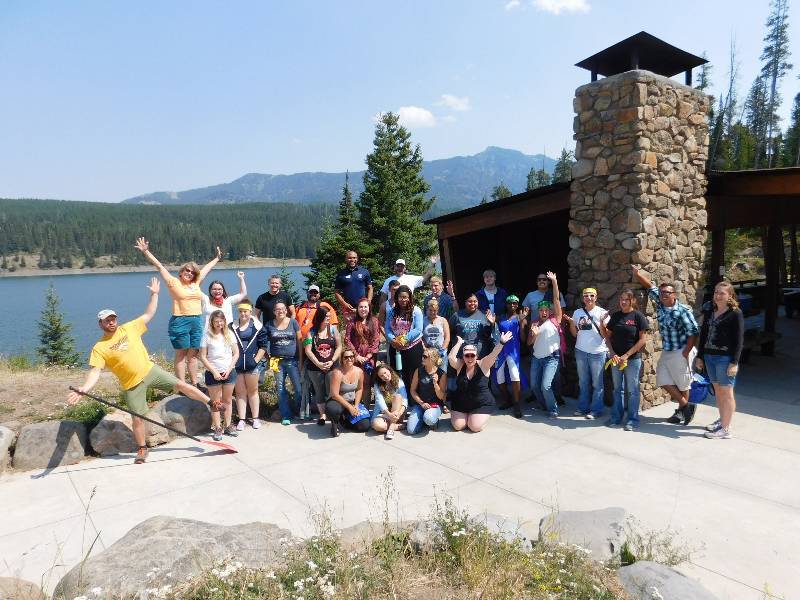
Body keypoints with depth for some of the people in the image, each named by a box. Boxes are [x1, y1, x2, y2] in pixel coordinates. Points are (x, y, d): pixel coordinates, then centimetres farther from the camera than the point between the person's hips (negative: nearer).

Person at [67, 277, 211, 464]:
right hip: (132, 385, -1)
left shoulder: (130, 328, -1)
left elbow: (149, 314, 5)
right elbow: (95, 372, -15)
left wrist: (154, 294, 1)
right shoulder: (99, 348, -8)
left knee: (182, 385, -4)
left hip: (150, 371, 2)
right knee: (137, 419, 3)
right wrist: (83, 389, -31)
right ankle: (142, 449, 26)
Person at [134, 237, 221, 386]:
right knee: (181, 355, 1)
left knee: (193, 354, 9)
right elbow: (159, 266, -3)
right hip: (180, 322, -5)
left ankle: (194, 384, 14)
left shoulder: (196, 283, 12)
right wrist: (146, 252, -8)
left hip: (197, 322, 5)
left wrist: (217, 258, 38)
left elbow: (206, 268, 25)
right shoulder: (173, 282, 0)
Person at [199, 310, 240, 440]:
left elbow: (236, 353, 4)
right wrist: (214, 372, -12)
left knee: (227, 400, 11)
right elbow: (203, 357, -6)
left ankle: (228, 426, 20)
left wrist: (229, 369, -7)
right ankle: (217, 428, 12)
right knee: (215, 402, 5)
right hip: (213, 373, -2)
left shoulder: (229, 334, 3)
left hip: (229, 372, 3)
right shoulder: (207, 336, -5)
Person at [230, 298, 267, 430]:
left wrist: (256, 359, -7)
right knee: (240, 393, 7)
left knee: (253, 391, 10)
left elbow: (263, 345, 1)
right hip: (236, 365, 1)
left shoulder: (257, 327, 0)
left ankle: (255, 418, 18)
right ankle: (241, 420, 13)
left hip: (251, 364, -1)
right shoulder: (232, 327, 2)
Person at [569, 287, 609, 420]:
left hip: (597, 352, -4)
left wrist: (601, 322, -21)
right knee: (583, 382, 12)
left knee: (597, 383, 2)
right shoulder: (577, 312, 6)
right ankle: (583, 408, 21)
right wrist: (571, 322, -5)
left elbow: (604, 335, -7)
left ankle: (596, 410, 10)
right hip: (581, 351, 4)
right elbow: (575, 334, 10)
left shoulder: (602, 312, -4)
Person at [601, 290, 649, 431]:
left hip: (633, 359, -4)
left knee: (632, 390, 4)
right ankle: (616, 417, 23)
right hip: (616, 359, 4)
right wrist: (612, 353, -6)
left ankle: (632, 420, 14)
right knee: (617, 389, 13)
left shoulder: (638, 316, -6)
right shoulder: (615, 316, 6)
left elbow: (643, 340, -9)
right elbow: (608, 336, 8)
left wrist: (626, 355, -13)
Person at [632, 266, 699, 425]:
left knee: (682, 383, 7)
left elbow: (693, 332, -16)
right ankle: (686, 406, 21)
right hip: (665, 351, 7)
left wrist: (686, 352, -16)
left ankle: (681, 411, 23)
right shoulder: (659, 303, -1)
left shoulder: (683, 310, -18)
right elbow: (649, 285, 5)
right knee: (663, 380, 7)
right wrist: (636, 272, -1)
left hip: (679, 352, -7)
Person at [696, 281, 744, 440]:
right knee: (717, 390, 15)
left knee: (726, 392, 0)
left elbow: (739, 339, -10)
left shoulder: (735, 313, -7)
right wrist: (699, 356, 14)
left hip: (725, 358, -6)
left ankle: (725, 429, 6)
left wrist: (735, 362, -15)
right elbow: (703, 335, 16)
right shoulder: (709, 312, 12)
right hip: (709, 357, 6)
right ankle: (722, 420, 28)